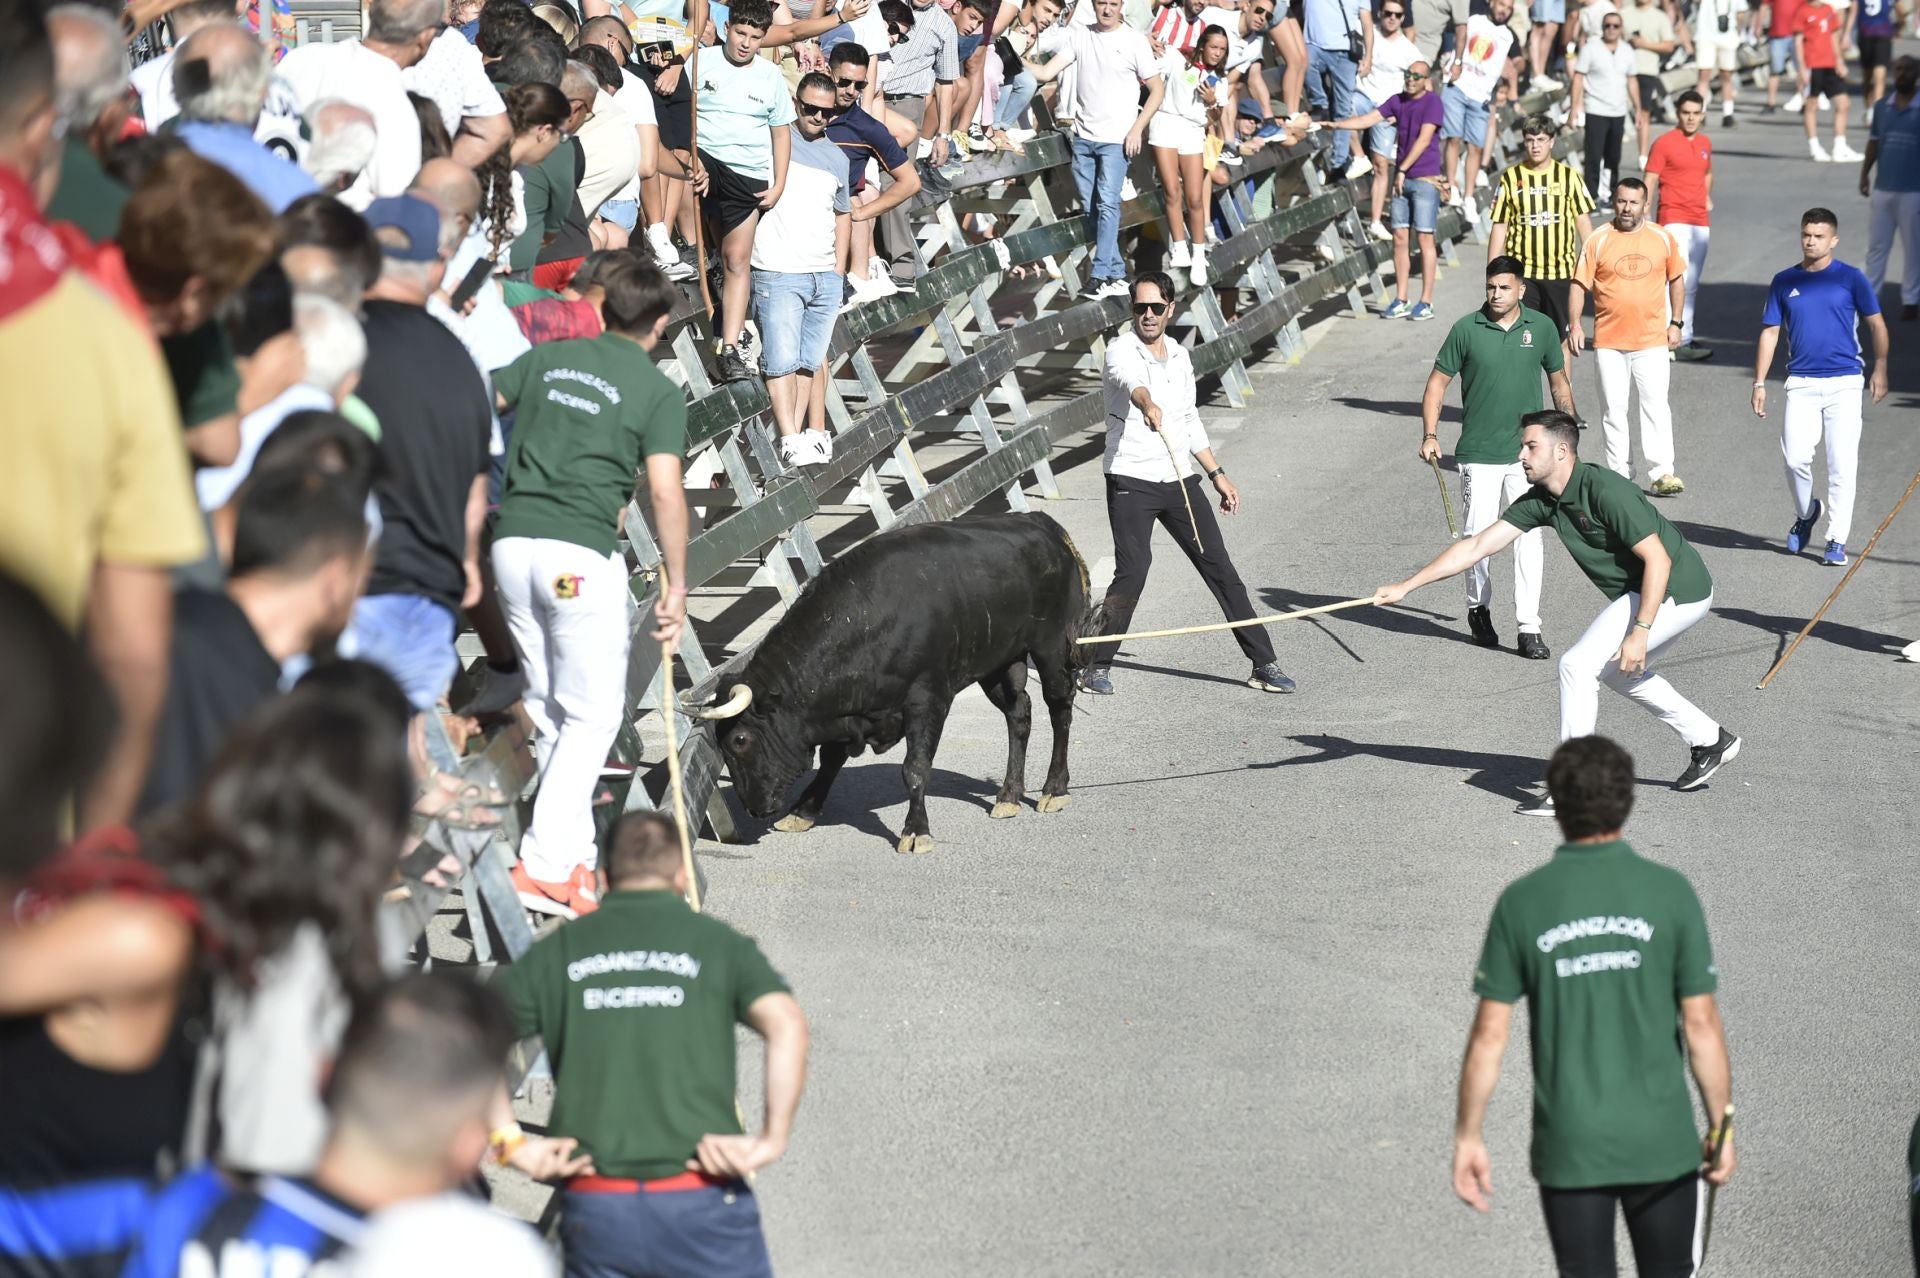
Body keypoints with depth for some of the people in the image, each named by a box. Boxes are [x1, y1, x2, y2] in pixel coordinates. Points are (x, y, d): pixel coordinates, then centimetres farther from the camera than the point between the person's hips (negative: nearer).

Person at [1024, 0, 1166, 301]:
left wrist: (1137, 129, -9)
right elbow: (1046, 73, 2)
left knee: (1107, 203, -13)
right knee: (1090, 208, 5)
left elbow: (1158, 89, -1)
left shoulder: (1133, 41, -3)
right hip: (1084, 137, 4)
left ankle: (1102, 275, -13)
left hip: (1116, 139, -4)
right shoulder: (1080, 36, 6)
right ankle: (1117, 275, 11)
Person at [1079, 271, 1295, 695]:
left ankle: (1264, 664, 9)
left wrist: (1217, 473, 22)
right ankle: (1097, 665, 0)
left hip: (1180, 479, 6)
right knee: (1132, 572, -16)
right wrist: (1148, 406, -55)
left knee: (1220, 568, 4)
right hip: (1131, 481, -6)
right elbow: (1131, 381, -33)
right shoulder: (1121, 351, -8)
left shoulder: (1180, 356, 13)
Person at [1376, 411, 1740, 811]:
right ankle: (1709, 740, 39)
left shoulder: (1605, 491, -26)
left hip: (1677, 590, -10)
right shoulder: (1541, 500, 0)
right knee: (1620, 670, 28)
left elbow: (1658, 558, -27)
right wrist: (1406, 587, -3)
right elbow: (1477, 546, 1)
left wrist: (1640, 632, -31)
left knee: (1579, 664, -14)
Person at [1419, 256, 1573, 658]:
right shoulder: (1466, 330, -2)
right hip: (1478, 455, -1)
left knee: (1528, 538, -6)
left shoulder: (1541, 328, 3)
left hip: (1526, 453, 1)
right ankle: (1479, 607, 28)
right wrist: (1430, 434, -7)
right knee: (1477, 535, 3)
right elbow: (1438, 382, 3)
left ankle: (1529, 629, -4)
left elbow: (1559, 383, 14)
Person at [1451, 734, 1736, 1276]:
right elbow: (1701, 1025, -4)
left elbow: (1490, 1035, -3)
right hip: (1661, 1142, 0)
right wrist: (1721, 1126, 6)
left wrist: (1468, 1136, 5)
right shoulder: (1669, 892, -5)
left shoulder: (1521, 902, -4)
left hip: (1568, 1149, 0)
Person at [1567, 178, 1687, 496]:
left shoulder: (1663, 238, 4)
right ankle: (1619, 475, 13)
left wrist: (1675, 323, 8)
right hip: (1608, 341, 1)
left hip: (1652, 339, -1)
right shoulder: (1597, 241, 0)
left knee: (1655, 406, -9)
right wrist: (1574, 325, -8)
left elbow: (1676, 279, 13)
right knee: (1614, 409, 5)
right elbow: (1580, 285, 1)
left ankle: (1663, 473, -9)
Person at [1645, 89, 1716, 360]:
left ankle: (1683, 335, 22)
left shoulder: (1705, 143, 13)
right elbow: (1650, 181, -7)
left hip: (1700, 221, 7)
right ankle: (1680, 340, -19)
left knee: (1692, 284, 13)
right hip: (1673, 219, -7)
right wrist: (1646, 217, -14)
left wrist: (1707, 197, 12)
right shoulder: (1665, 143, -6)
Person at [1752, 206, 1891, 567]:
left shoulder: (1851, 279, 2)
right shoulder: (1784, 281, 8)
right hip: (1801, 383, 2)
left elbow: (1877, 324, 7)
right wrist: (1759, 382, 8)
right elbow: (1770, 333, 12)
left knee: (1841, 464, -5)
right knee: (1795, 457, -9)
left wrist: (1879, 371, -2)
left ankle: (1837, 541, 1)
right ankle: (1805, 513, 20)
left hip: (1844, 382, -2)